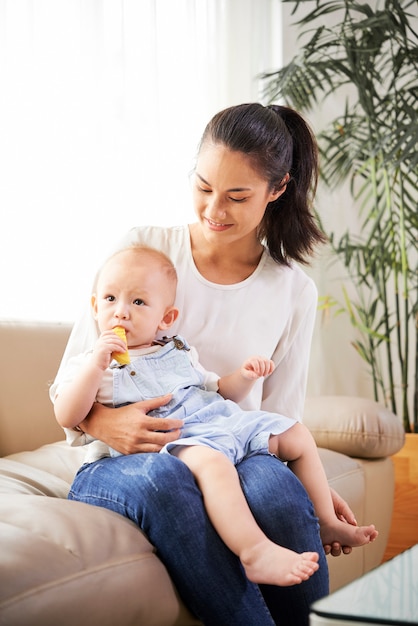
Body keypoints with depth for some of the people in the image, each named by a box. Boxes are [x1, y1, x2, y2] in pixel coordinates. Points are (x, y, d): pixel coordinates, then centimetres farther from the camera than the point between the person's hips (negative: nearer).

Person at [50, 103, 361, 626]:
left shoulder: (293, 293, 8)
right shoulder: (141, 249, 2)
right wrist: (101, 421, -21)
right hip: (118, 464, -1)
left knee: (273, 480, -36)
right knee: (161, 476, -38)